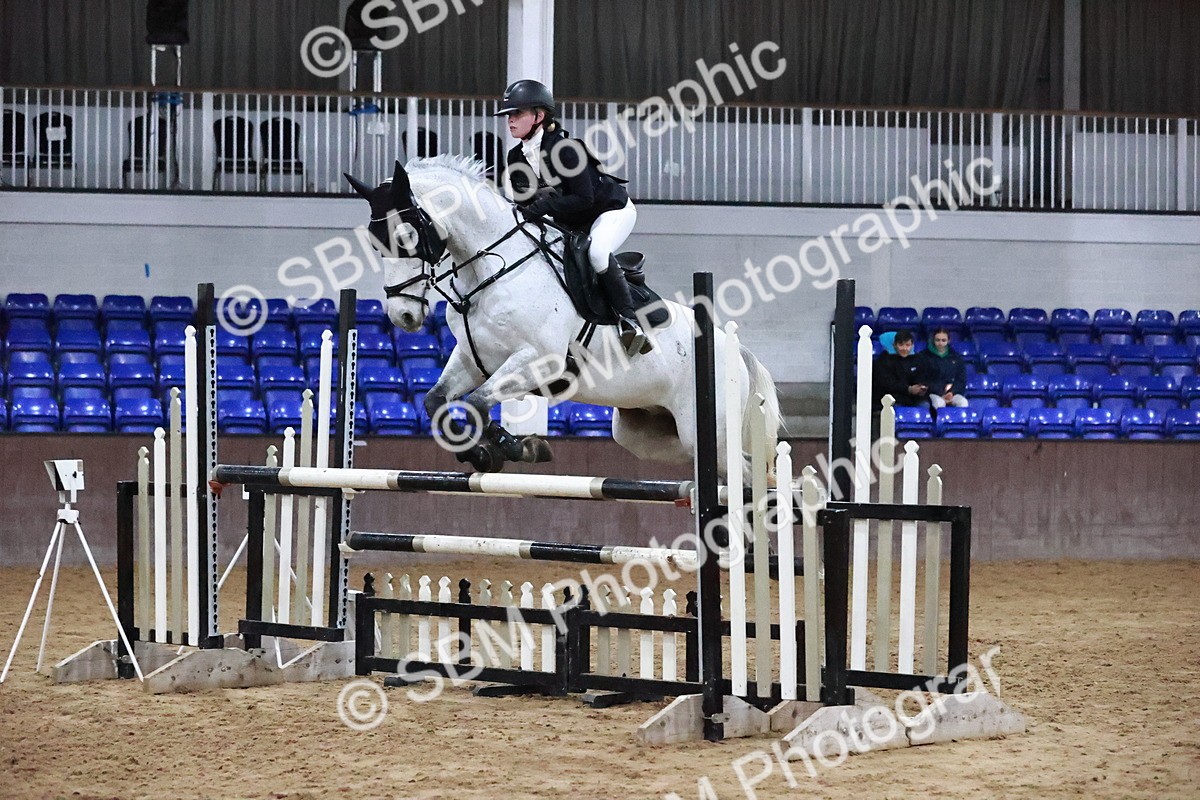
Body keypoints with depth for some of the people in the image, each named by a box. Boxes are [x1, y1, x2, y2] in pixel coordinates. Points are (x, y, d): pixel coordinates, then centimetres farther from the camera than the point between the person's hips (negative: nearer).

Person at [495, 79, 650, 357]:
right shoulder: (516, 158, -4)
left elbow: (584, 199, -30)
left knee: (597, 251, -36)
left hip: (613, 209, -9)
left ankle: (629, 319, -29)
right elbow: (523, 202, 3)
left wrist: (543, 207, -36)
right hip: (570, 224, 9)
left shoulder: (563, 148, -27)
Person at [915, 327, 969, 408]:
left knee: (963, 402, -29)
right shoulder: (924, 356, 6)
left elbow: (961, 380, 13)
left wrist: (952, 392, -9)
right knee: (939, 403, -36)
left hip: (953, 392, 3)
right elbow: (922, 381, 1)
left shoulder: (956, 356, 15)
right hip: (933, 393, -3)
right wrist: (941, 395, -11)